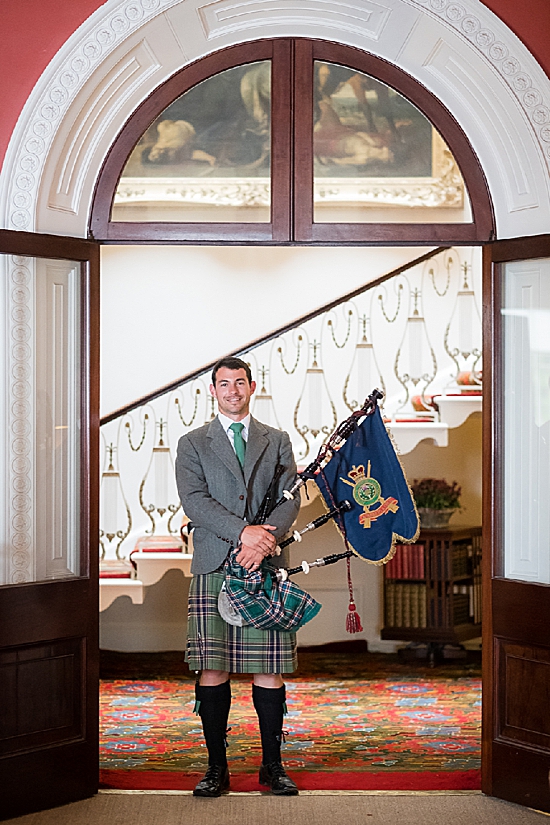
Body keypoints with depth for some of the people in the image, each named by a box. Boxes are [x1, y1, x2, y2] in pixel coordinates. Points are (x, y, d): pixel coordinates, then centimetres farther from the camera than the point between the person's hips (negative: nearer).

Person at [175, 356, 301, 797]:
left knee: (270, 668, 1)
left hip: (267, 567, 1)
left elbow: (291, 499, 5)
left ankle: (273, 765, 11)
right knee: (212, 669, -3)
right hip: (213, 567, -1)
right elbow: (194, 500, -4)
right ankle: (217, 767, 6)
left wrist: (264, 540, -13)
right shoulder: (192, 444, 10)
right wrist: (243, 532, -16)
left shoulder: (277, 441, 15)